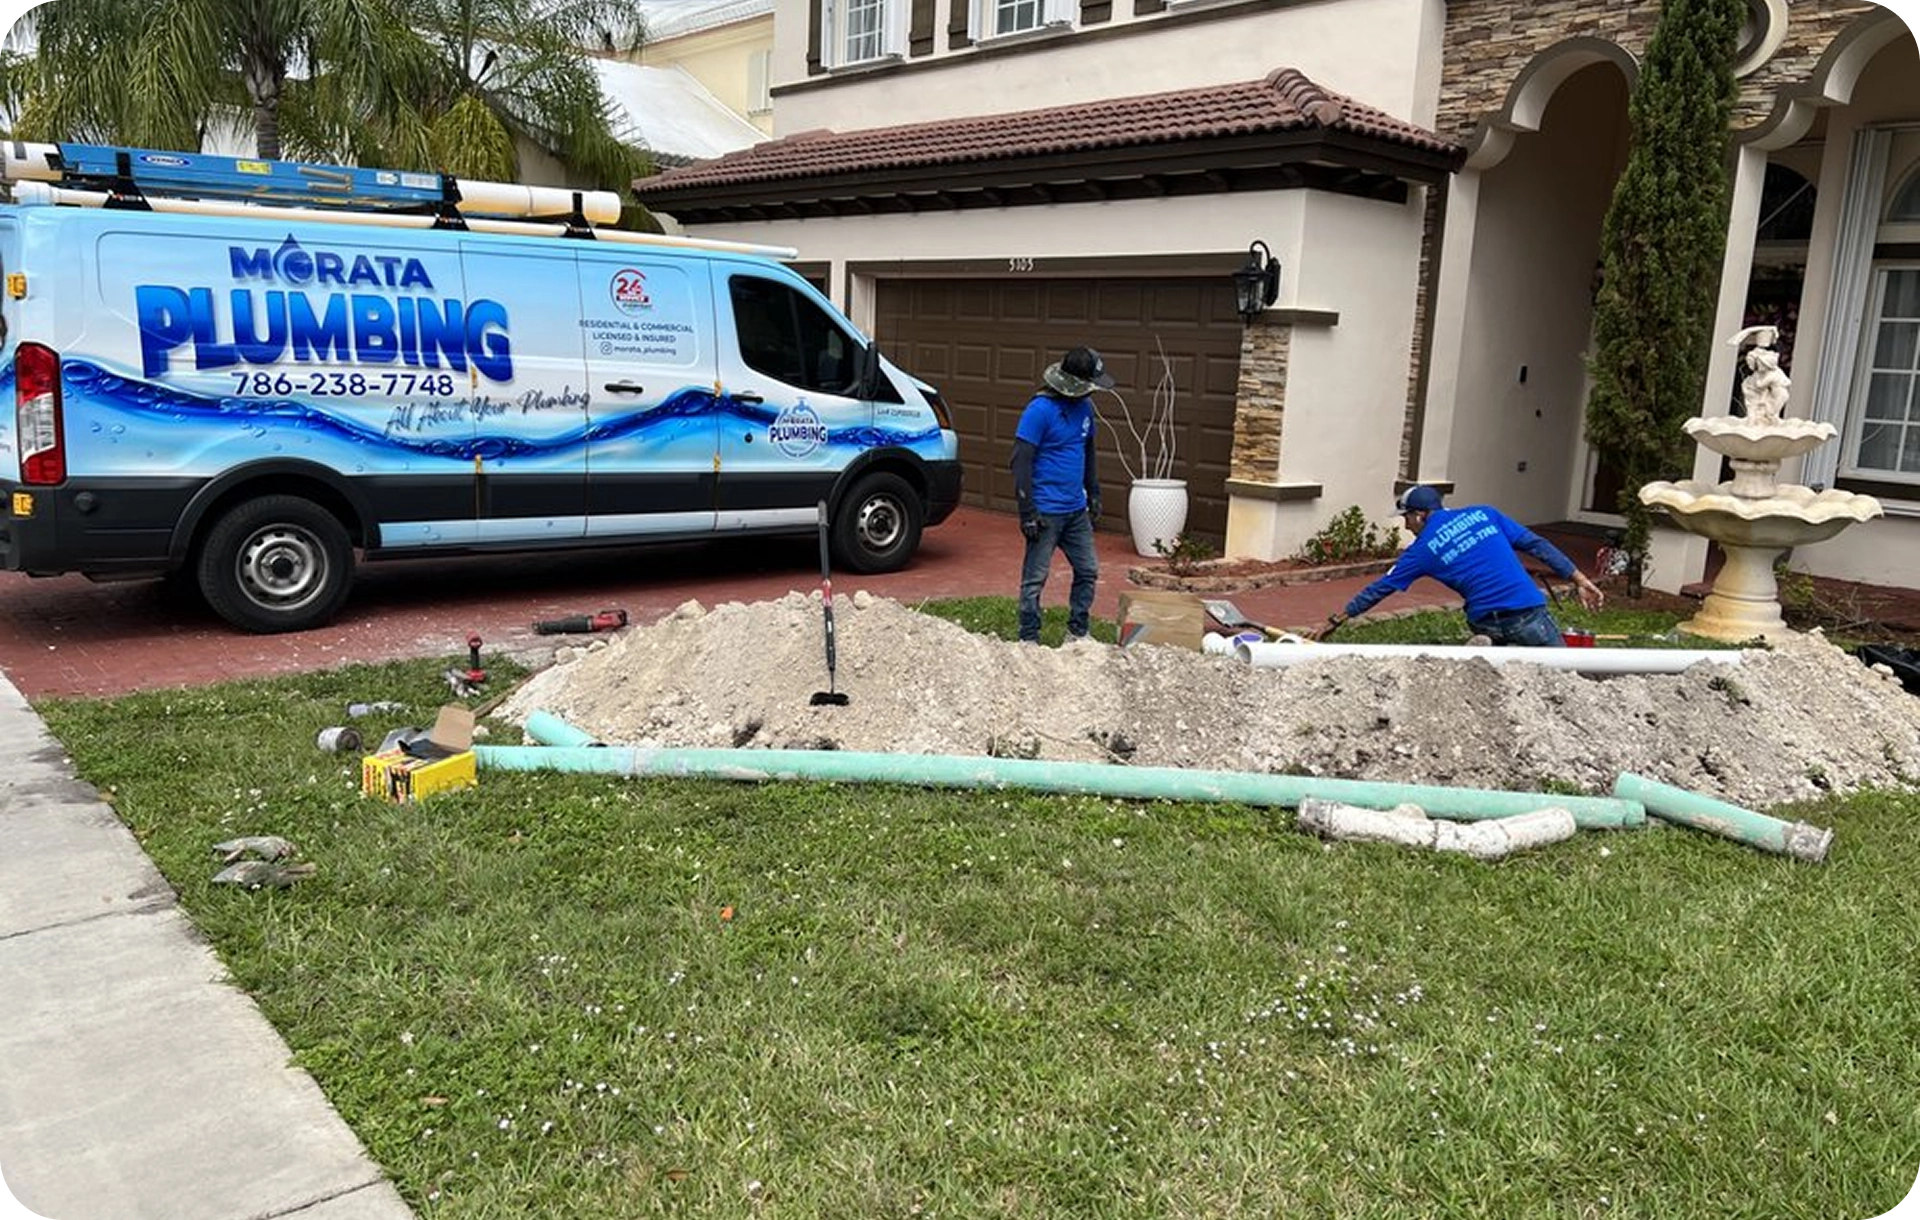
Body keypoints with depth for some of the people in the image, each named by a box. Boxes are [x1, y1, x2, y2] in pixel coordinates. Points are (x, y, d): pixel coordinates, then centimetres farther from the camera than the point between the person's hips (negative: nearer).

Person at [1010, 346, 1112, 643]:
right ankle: (1029, 640, 12)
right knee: (1035, 579, 1)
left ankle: (1078, 633, 27)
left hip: (1076, 510, 8)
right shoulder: (1040, 411, -16)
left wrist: (1094, 494, 22)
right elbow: (1021, 462, -17)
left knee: (1088, 571, 13)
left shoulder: (1084, 408, 7)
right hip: (1046, 512, -8)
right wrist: (1027, 513, -19)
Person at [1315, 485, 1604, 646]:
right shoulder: (1484, 514, 13)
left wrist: (1335, 620, 22)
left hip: (1486, 621, 0)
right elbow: (1537, 545, 10)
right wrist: (1581, 580, 13)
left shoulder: (1423, 549, 8)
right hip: (1527, 609, 1)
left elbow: (1379, 589, 14)